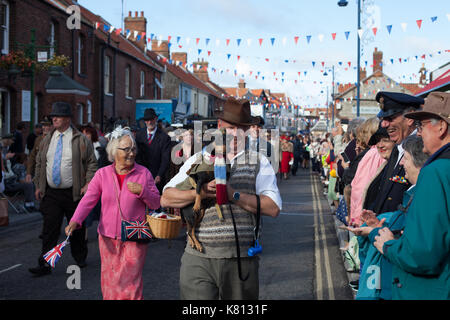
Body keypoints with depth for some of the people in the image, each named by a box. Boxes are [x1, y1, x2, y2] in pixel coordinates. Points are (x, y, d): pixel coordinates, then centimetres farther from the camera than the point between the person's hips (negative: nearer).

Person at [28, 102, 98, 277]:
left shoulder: (80, 140, -3)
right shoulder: (47, 140, 9)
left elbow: (92, 163, -2)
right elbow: (39, 164, 16)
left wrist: (87, 184, -12)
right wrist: (38, 185, 10)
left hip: (73, 193, -3)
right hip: (50, 193, 3)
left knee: (77, 228, 10)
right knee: (49, 229, -3)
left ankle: (80, 258, 29)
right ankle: (45, 265, -1)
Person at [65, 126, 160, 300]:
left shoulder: (144, 173, -1)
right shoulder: (102, 174, 1)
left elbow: (156, 203, 1)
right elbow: (88, 200, -7)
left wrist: (142, 191, -17)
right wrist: (75, 221, -22)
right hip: (108, 238, 2)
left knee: (130, 282, -2)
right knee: (109, 282, 12)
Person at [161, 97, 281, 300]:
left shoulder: (258, 162, 9)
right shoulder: (198, 159, 11)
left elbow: (273, 208, -3)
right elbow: (166, 199, 5)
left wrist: (233, 195, -13)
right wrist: (200, 192, -11)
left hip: (241, 260, 0)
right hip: (199, 259, 0)